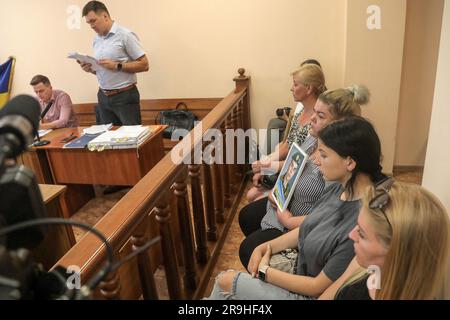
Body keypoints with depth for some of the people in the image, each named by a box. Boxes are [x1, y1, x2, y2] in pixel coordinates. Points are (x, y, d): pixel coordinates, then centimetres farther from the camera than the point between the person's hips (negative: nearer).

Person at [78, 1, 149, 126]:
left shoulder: (125, 35, -9)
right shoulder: (96, 40, 11)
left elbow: (144, 65, -12)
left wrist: (116, 66, -18)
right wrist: (91, 69, -2)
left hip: (125, 96, -6)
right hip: (103, 97, 6)